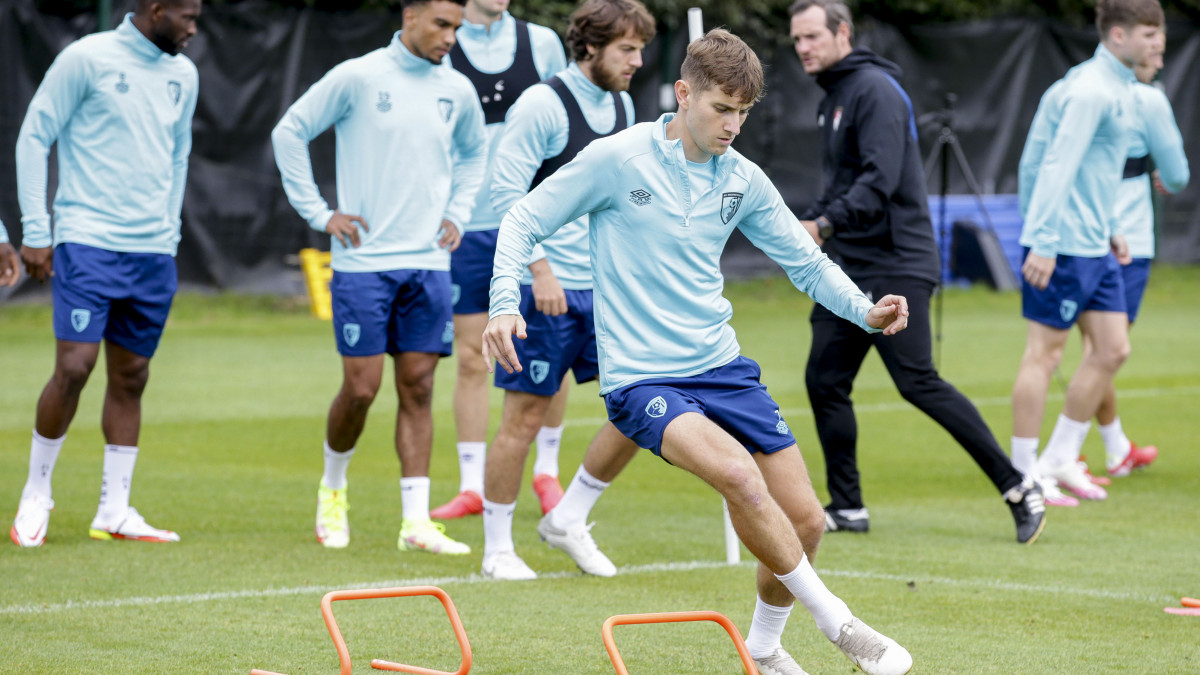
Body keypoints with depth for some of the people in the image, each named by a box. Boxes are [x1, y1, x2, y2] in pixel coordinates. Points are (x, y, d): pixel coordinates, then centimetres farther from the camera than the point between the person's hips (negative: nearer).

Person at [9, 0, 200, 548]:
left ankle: (113, 512, 12)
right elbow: (34, 137, -4)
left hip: (153, 254, 6)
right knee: (74, 366, -13)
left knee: (130, 379, 6)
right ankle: (36, 493, 5)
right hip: (87, 242, -6)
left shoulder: (182, 75, 11)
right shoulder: (87, 59, -7)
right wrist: (35, 231, -7)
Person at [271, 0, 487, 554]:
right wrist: (319, 213, -3)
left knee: (418, 388, 1)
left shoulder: (458, 91, 7)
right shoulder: (358, 77, -6)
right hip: (363, 262, -4)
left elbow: (474, 152, 28)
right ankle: (332, 490, 22)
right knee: (361, 387, -4)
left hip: (428, 261, 4)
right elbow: (289, 133, 0)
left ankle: (416, 521, 2)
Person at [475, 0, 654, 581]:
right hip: (546, 288, -7)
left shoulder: (622, 106, 12)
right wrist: (540, 271, -20)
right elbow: (507, 192, -15)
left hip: (605, 291, 7)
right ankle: (497, 548, 11)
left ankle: (568, 521, 14)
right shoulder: (543, 104, -12)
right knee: (525, 416, -1)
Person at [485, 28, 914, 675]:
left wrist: (866, 310, -5)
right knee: (738, 474, -31)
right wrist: (505, 303, -17)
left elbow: (807, 263, 13)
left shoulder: (744, 180, 5)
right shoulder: (616, 159, -9)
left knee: (804, 522, 1)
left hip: (722, 367, 6)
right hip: (640, 378, -6)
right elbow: (522, 222, -2)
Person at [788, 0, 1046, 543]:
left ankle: (1018, 489, -8)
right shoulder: (833, 97, 18)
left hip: (895, 268, -9)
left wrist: (825, 223, -30)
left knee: (918, 383, -14)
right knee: (824, 381, 3)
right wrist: (807, 224, 12)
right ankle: (847, 508, 12)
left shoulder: (874, 90, -12)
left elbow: (880, 180, -23)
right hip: (851, 269, 9)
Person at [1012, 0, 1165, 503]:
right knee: (1044, 353, -3)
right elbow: (1057, 167, -21)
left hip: (1095, 248, 10)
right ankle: (1024, 474, 3)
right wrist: (1043, 243, -25)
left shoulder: (1118, 88, 15)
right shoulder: (1091, 91, -16)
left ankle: (1060, 460, 18)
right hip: (1063, 249, -10)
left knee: (1112, 349, 9)